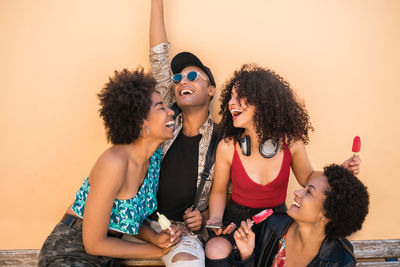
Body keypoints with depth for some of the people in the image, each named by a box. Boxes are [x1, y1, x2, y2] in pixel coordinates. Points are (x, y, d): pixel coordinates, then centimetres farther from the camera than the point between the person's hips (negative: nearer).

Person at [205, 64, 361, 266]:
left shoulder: (291, 142, -12)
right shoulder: (227, 147, -14)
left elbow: (307, 178, 7)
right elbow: (218, 191, 1)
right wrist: (215, 219, -17)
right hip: (237, 216, -2)